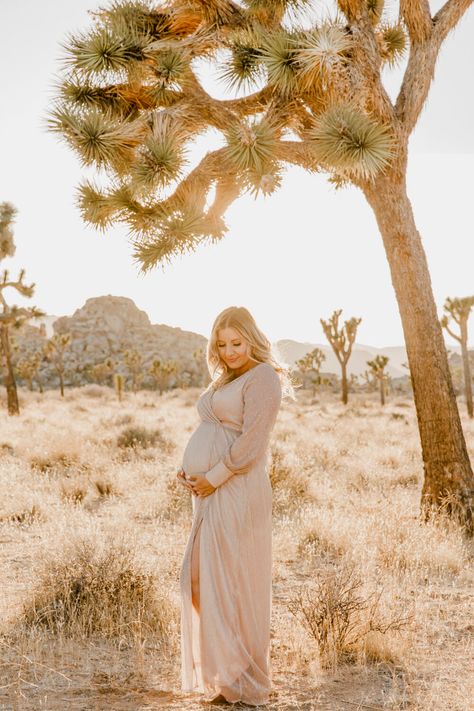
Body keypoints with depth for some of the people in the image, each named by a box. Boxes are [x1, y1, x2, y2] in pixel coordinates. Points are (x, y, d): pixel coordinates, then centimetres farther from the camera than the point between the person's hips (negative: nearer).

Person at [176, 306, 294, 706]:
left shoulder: (262, 377, -9)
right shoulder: (225, 380, 19)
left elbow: (251, 443, -18)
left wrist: (213, 478, -16)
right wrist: (189, 470, 7)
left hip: (234, 493, -9)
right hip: (208, 493, 9)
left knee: (231, 582, -3)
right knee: (203, 580, 12)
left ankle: (244, 681, 10)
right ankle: (220, 673, 25)